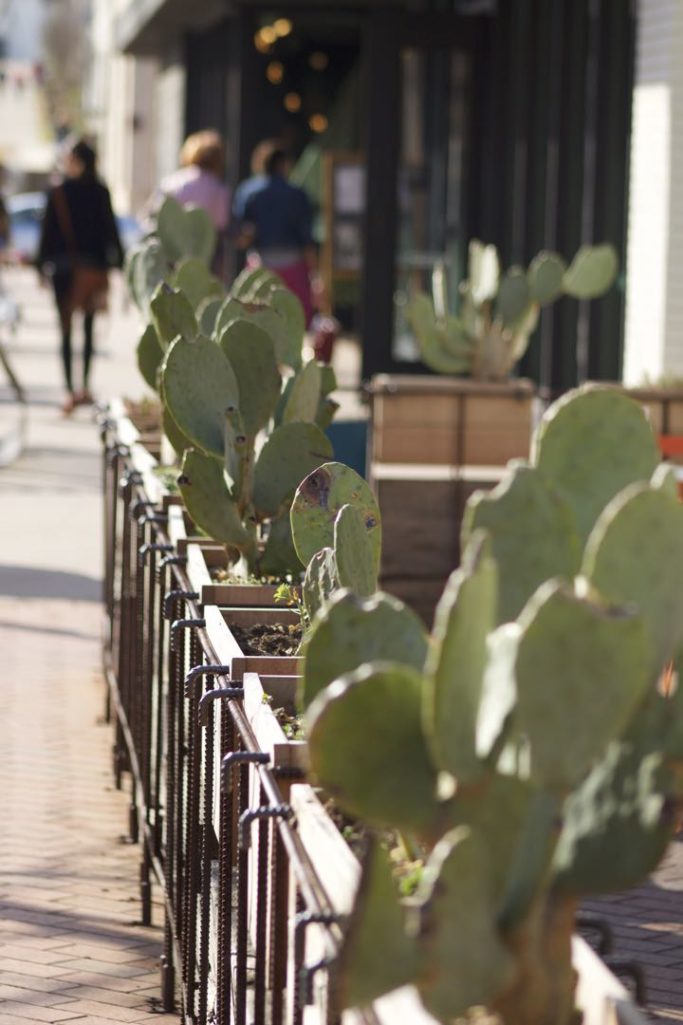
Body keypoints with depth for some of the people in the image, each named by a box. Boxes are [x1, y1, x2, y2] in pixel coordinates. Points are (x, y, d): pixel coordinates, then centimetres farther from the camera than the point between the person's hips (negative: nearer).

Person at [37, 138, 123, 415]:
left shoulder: (58, 193, -7)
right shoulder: (101, 193, -2)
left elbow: (47, 232, -4)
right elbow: (111, 230, 1)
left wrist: (42, 266, 3)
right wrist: (117, 264, 7)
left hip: (64, 267, -2)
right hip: (94, 267, 2)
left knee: (66, 330, 0)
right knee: (89, 329, 13)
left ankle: (71, 390, -10)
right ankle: (85, 388, 14)